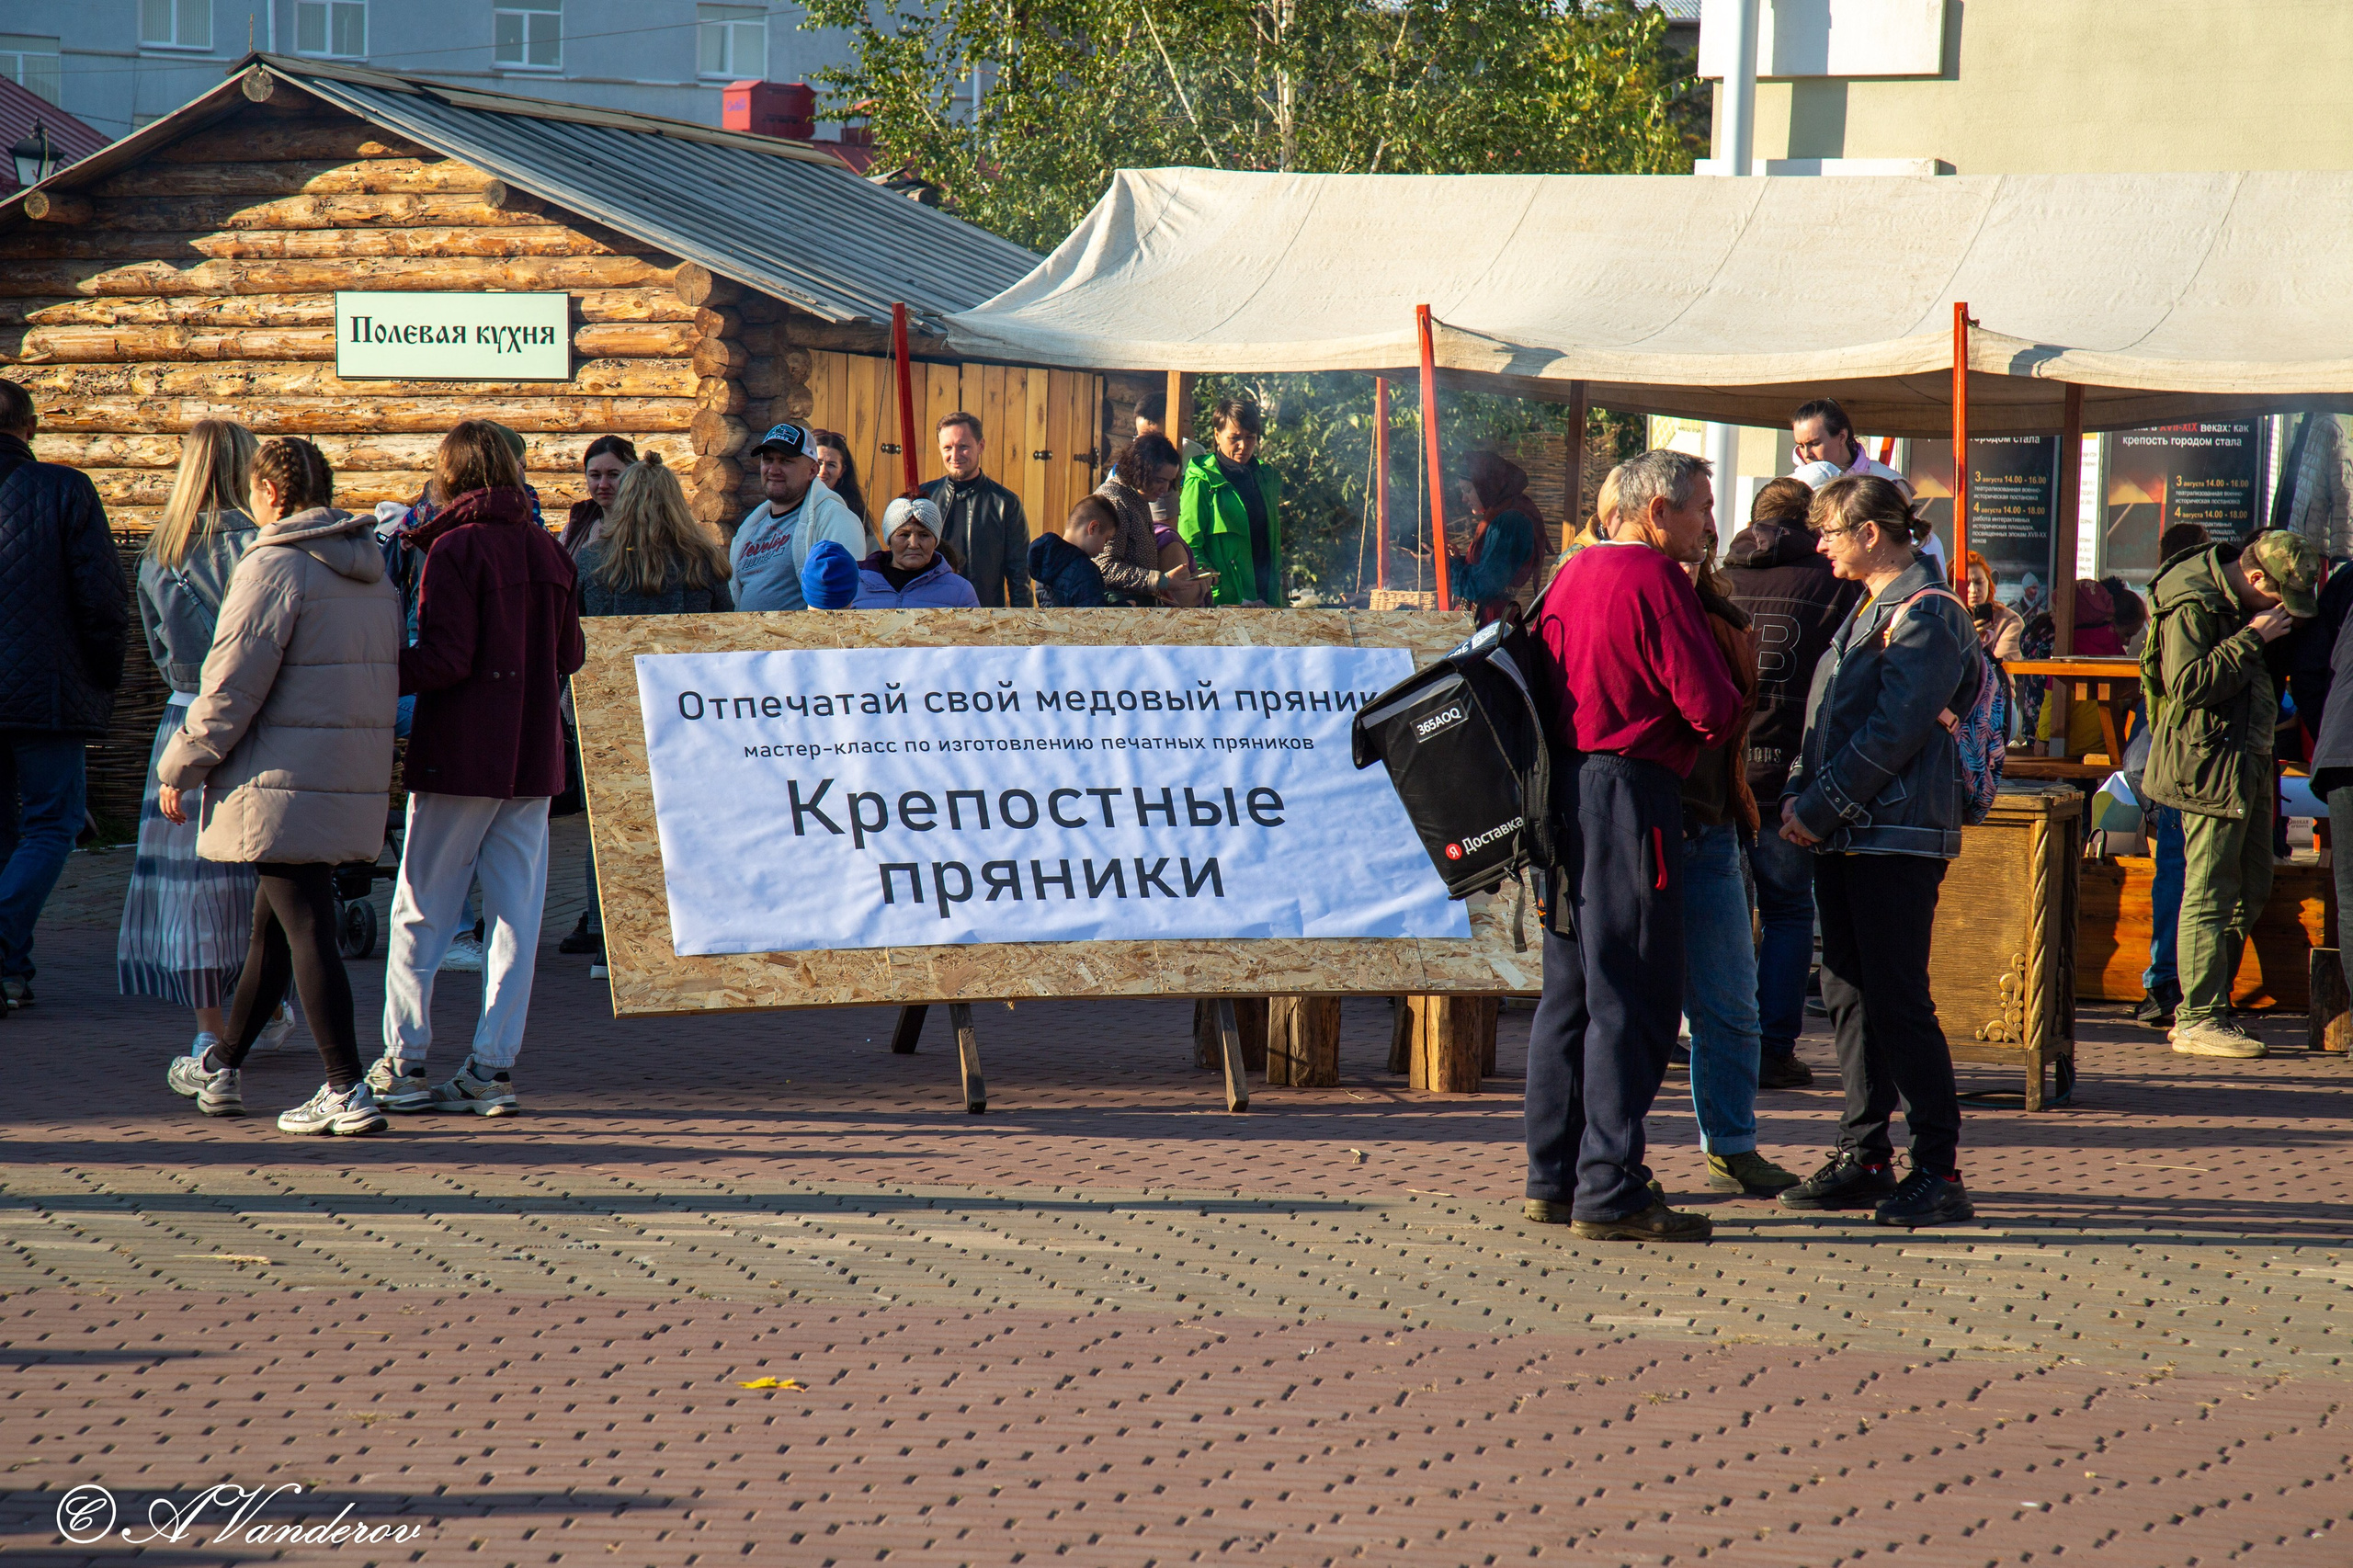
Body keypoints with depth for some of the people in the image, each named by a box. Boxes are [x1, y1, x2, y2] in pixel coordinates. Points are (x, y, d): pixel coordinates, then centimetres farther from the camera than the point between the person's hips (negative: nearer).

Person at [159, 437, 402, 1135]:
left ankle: (348, 1093, -10)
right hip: (354, 784, 8)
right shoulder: (373, 573, 13)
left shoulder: (273, 568, -13)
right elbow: (387, 681, 17)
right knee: (273, 924, 19)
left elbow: (230, 690, -15)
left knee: (307, 933, -6)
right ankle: (221, 1067, 33)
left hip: (283, 787, -8)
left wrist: (178, 770, -5)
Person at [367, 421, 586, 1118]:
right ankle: (493, 1066, 3)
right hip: (533, 760, 5)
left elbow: (447, 658, -17)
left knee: (421, 911, 4)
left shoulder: (455, 550, -11)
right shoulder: (550, 553, 7)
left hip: (459, 757, -5)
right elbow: (569, 654, 11)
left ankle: (402, 1064, 6)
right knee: (516, 912, 5)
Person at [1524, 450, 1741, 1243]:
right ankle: (1608, 1191, -8)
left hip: (1563, 787, 9)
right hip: (1629, 794, -9)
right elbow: (1712, 706, -14)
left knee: (1570, 989, 14)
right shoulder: (1656, 582, -12)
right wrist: (1720, 720, 7)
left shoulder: (1570, 575, 14)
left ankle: (1554, 1178, 18)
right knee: (1632, 998, -6)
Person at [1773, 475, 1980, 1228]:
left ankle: (1938, 1171, -7)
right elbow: (1827, 718, 21)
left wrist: (1822, 806, -16)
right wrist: (1798, 792, 6)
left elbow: (1894, 731, -18)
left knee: (1898, 1001, -9)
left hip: (1897, 838, -9)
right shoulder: (1868, 610, 18)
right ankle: (1864, 1159, 16)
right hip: (1845, 836, 9)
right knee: (1850, 996, 10)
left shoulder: (1926, 615, -11)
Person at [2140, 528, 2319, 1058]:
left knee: (2252, 886, 12)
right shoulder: (2192, 606, -14)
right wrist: (2252, 637, -22)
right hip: (2209, 762, -10)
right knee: (2211, 894, -9)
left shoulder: (2244, 604, 15)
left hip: (2247, 763, 10)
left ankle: (2200, 1008, 19)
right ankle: (2198, 1020, -7)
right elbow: (2188, 684, -25)